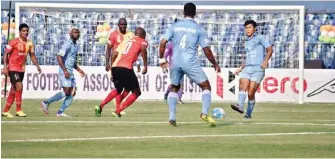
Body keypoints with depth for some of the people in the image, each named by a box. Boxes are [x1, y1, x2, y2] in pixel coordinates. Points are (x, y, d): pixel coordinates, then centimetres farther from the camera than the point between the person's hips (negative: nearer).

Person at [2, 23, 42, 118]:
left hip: (21, 69, 6)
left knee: (14, 90, 9)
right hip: (13, 68, -6)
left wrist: (37, 66, 3)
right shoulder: (14, 42, -12)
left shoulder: (29, 43, 5)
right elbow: (6, 54, -9)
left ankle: (5, 111, 16)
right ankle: (19, 110, -10)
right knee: (19, 86, -17)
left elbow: (32, 56, 15)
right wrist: (5, 67, -17)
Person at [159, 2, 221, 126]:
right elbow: (206, 50, 2)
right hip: (190, 63, -3)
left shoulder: (175, 26, 8)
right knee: (206, 86, 9)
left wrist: (162, 59, 15)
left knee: (174, 88, 23)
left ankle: (172, 117, 11)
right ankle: (204, 113, -11)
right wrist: (215, 65, 14)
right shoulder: (198, 29, 3)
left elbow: (163, 43, 2)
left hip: (175, 62, 3)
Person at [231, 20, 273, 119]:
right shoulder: (246, 42, 25)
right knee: (243, 86, -23)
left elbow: (269, 49, -3)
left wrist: (266, 60, -18)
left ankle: (248, 114, 2)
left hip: (258, 69, -5)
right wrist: (241, 68, 25)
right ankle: (240, 106, -40)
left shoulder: (259, 38, 5)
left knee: (251, 93, -11)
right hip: (247, 69, 5)